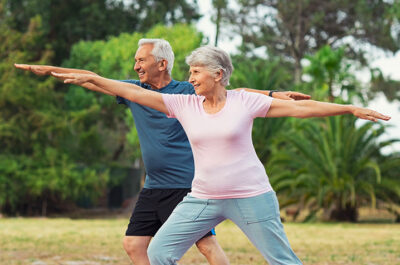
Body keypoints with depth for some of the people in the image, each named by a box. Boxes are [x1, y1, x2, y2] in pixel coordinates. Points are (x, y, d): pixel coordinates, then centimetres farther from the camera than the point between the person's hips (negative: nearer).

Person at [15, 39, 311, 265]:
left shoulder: (187, 92, -6)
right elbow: (94, 80, 14)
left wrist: (274, 95, -19)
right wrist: (49, 70, 16)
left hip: (187, 185, -7)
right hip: (154, 187, 7)